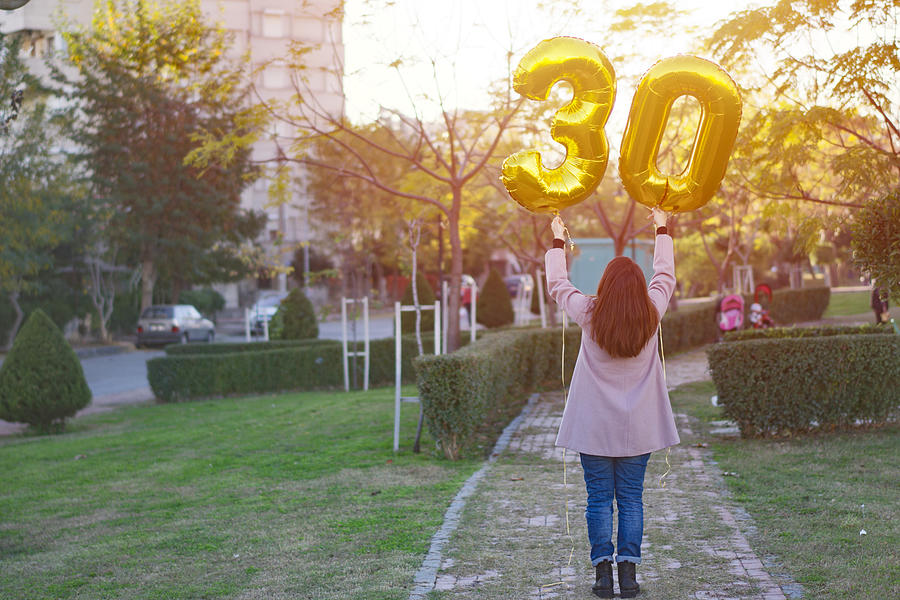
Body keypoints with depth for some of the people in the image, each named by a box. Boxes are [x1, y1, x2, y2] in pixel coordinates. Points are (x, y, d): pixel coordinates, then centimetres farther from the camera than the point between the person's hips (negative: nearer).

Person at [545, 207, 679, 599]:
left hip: (594, 426, -1)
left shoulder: (588, 315, -8)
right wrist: (662, 231, 28)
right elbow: (665, 275, 14)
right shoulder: (651, 314, -4)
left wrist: (558, 240, 21)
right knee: (631, 499, 6)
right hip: (638, 427, 1)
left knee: (599, 499, 4)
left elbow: (556, 283, 8)